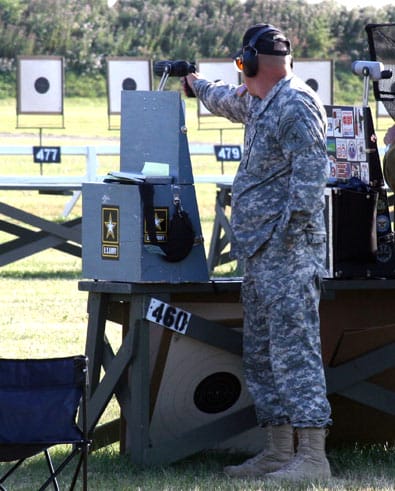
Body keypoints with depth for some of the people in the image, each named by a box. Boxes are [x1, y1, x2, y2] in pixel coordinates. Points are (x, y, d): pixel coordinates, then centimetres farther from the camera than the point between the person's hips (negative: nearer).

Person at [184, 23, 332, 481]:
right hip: (258, 253, 11)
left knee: (294, 349, -14)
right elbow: (229, 101, 44)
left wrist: (293, 225, -25)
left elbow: (311, 169, -22)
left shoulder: (296, 104, -12)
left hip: (287, 252, -11)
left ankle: (312, 456, -18)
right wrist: (198, 85, 59)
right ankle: (277, 452, 14)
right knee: (260, 354, 11)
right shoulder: (260, 102, 20)